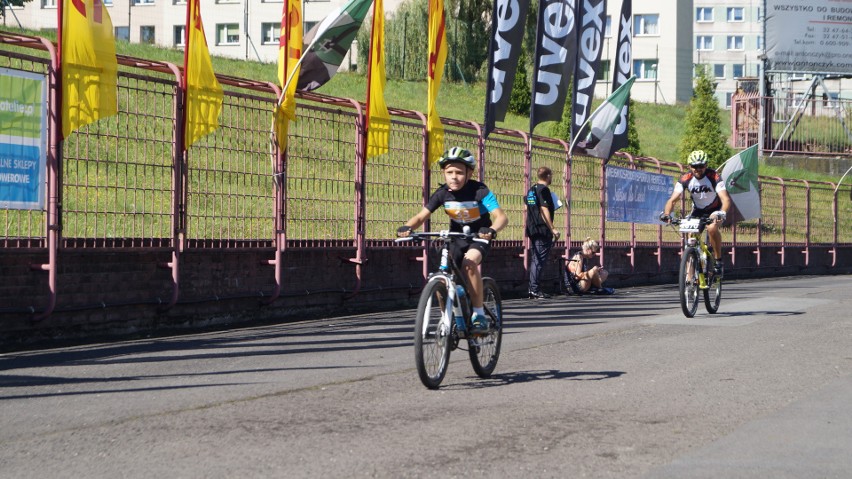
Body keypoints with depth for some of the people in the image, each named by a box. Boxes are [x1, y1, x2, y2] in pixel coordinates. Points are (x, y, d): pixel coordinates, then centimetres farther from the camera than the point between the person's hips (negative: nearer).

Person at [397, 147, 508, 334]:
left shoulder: (479, 191, -23)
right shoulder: (442, 193, -13)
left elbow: (501, 216, -32)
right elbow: (421, 216, -15)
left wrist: (492, 230, -55)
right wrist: (407, 227, -38)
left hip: (479, 237, -4)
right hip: (456, 237, 4)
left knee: (469, 262, -34)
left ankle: (479, 314, -22)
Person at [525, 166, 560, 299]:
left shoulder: (531, 189, 15)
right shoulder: (544, 190, -11)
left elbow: (528, 209, 20)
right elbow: (544, 210, -18)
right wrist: (553, 229, -19)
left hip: (532, 229, 9)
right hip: (542, 230, -9)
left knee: (536, 259, 13)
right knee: (540, 260, -8)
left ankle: (533, 289, 14)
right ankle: (535, 289, -11)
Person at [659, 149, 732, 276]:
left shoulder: (714, 177, -26)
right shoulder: (685, 179, -19)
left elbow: (725, 199, -35)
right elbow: (672, 200, -24)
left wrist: (722, 213, -56)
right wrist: (666, 214, -45)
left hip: (714, 210, -3)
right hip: (697, 211, 3)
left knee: (712, 228, -33)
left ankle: (718, 261, -16)